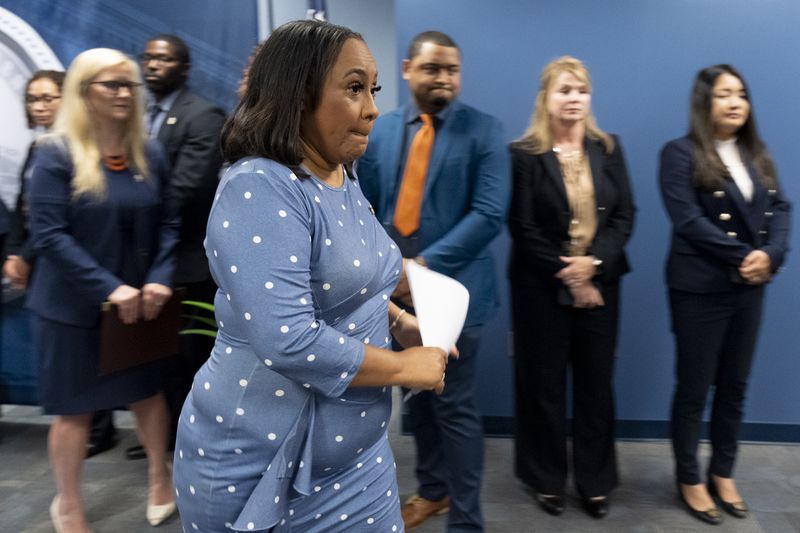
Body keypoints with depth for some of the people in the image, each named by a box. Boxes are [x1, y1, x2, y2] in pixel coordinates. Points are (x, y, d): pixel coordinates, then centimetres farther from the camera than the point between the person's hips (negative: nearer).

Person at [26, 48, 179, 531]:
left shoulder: (149, 154, 2)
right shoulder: (56, 153, -11)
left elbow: (168, 222, 3)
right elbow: (49, 234, -16)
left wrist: (160, 279, -12)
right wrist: (109, 288, -23)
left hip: (139, 301, 4)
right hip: (73, 305, -4)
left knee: (148, 391, 16)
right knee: (74, 407, 9)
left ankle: (160, 478, 38)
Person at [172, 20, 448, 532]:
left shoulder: (345, 179, 4)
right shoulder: (260, 189, -23)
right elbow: (289, 341, -31)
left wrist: (400, 321, 2)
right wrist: (405, 367, -19)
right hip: (255, 464, -7)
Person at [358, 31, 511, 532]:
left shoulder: (484, 130, -5)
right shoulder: (380, 130, 8)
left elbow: (490, 213, -15)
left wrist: (426, 264, -19)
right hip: (396, 285, 5)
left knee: (454, 405, 2)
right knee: (417, 395, 18)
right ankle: (433, 488, 39)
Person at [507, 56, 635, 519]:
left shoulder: (609, 149, 8)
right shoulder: (524, 155, -5)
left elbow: (625, 216, 3)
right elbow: (523, 229, -9)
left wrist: (593, 263, -13)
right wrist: (565, 277, -12)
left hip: (600, 284, 4)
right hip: (542, 288, -3)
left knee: (597, 385, 10)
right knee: (544, 385, 7)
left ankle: (595, 481, 26)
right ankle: (548, 479, 25)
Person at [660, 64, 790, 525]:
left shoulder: (757, 154, 13)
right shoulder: (680, 154, -7)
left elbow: (780, 209, 5)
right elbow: (688, 220, -16)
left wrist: (771, 255, -13)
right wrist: (743, 256, -16)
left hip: (750, 288, 6)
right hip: (700, 289, -6)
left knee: (735, 386, 14)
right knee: (694, 388, 4)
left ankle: (724, 473, 31)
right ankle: (689, 479, 21)